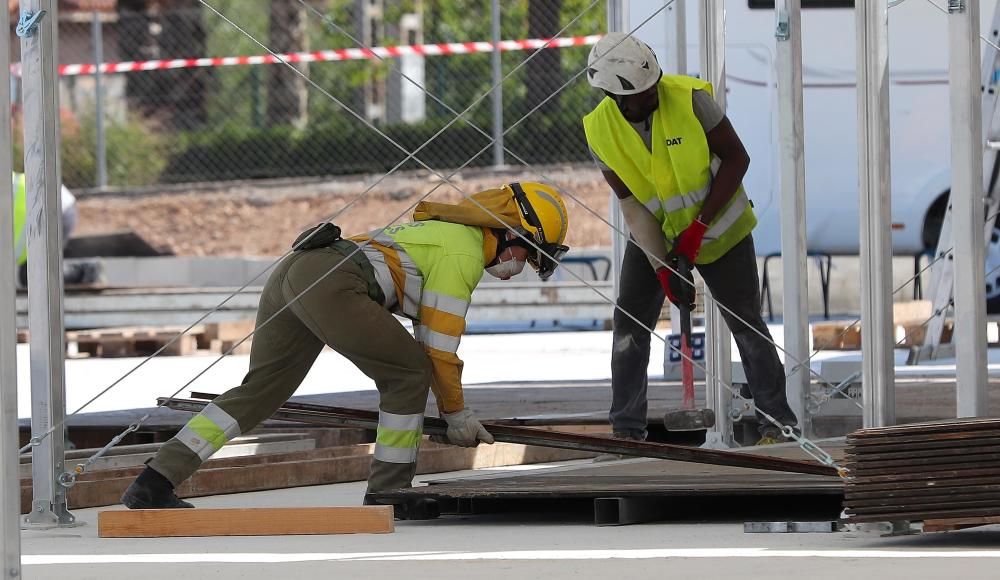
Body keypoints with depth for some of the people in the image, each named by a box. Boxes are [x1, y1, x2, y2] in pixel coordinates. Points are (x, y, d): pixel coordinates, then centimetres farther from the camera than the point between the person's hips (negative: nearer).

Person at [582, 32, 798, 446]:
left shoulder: (689, 98, -25)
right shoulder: (600, 131, -17)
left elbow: (736, 159, -18)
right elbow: (631, 204, -15)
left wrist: (699, 226, -23)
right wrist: (662, 268, -24)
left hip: (717, 224, -2)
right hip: (653, 234, 2)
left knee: (746, 324, -1)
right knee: (630, 322, -4)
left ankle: (777, 421, 8)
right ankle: (627, 428, 4)